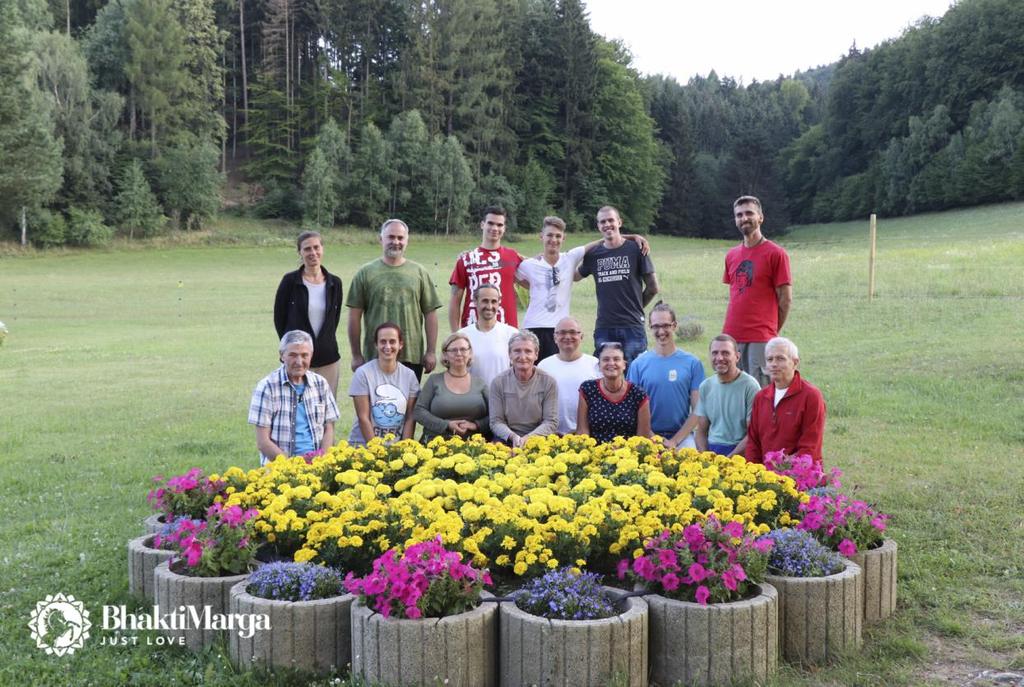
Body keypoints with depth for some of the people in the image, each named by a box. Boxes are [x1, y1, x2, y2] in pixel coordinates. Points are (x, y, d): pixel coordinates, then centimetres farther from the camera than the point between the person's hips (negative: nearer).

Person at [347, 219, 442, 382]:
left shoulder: (419, 272, 8)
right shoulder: (366, 273, 4)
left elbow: (430, 314, 7)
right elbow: (354, 316, 3)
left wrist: (431, 352, 1)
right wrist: (356, 355, 0)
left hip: (412, 357, 1)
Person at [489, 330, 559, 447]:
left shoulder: (548, 382, -1)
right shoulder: (498, 382, 2)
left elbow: (551, 422, -4)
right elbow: (496, 421, 0)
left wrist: (528, 438, -19)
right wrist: (513, 436, -20)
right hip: (507, 440, 1)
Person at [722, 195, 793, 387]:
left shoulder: (776, 253, -4)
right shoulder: (731, 255, 14)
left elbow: (786, 298, -2)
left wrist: (773, 331, 3)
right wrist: (732, 327, 13)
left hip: (760, 339, -6)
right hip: (731, 336, 6)